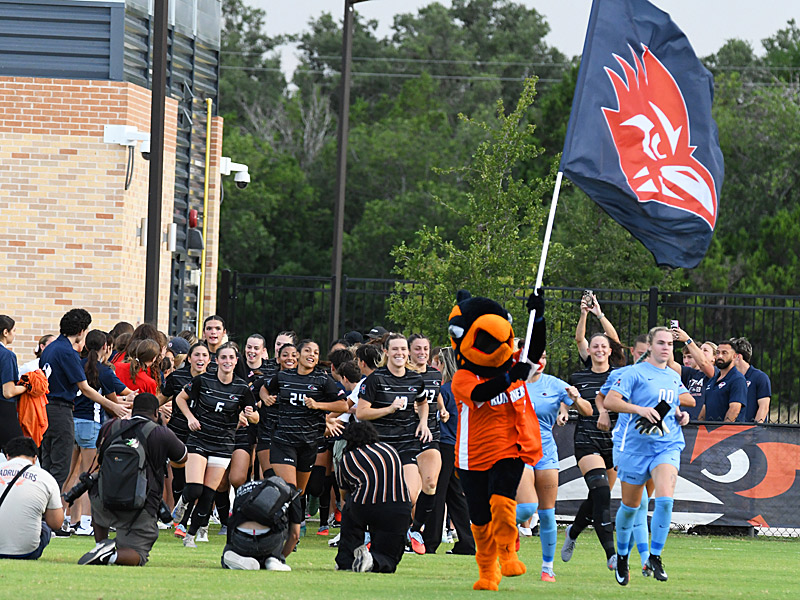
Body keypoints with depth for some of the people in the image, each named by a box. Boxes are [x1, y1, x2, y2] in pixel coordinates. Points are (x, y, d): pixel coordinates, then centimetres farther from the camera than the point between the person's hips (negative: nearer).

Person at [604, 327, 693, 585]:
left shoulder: (673, 377, 12)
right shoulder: (636, 373, -6)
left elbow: (686, 398, 31)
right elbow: (610, 400, -12)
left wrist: (680, 412, 9)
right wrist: (639, 409, -23)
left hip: (667, 445, 3)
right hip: (636, 445, -3)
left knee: (665, 498, -20)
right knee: (630, 505, 8)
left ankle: (655, 556, -9)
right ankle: (622, 556, 30)